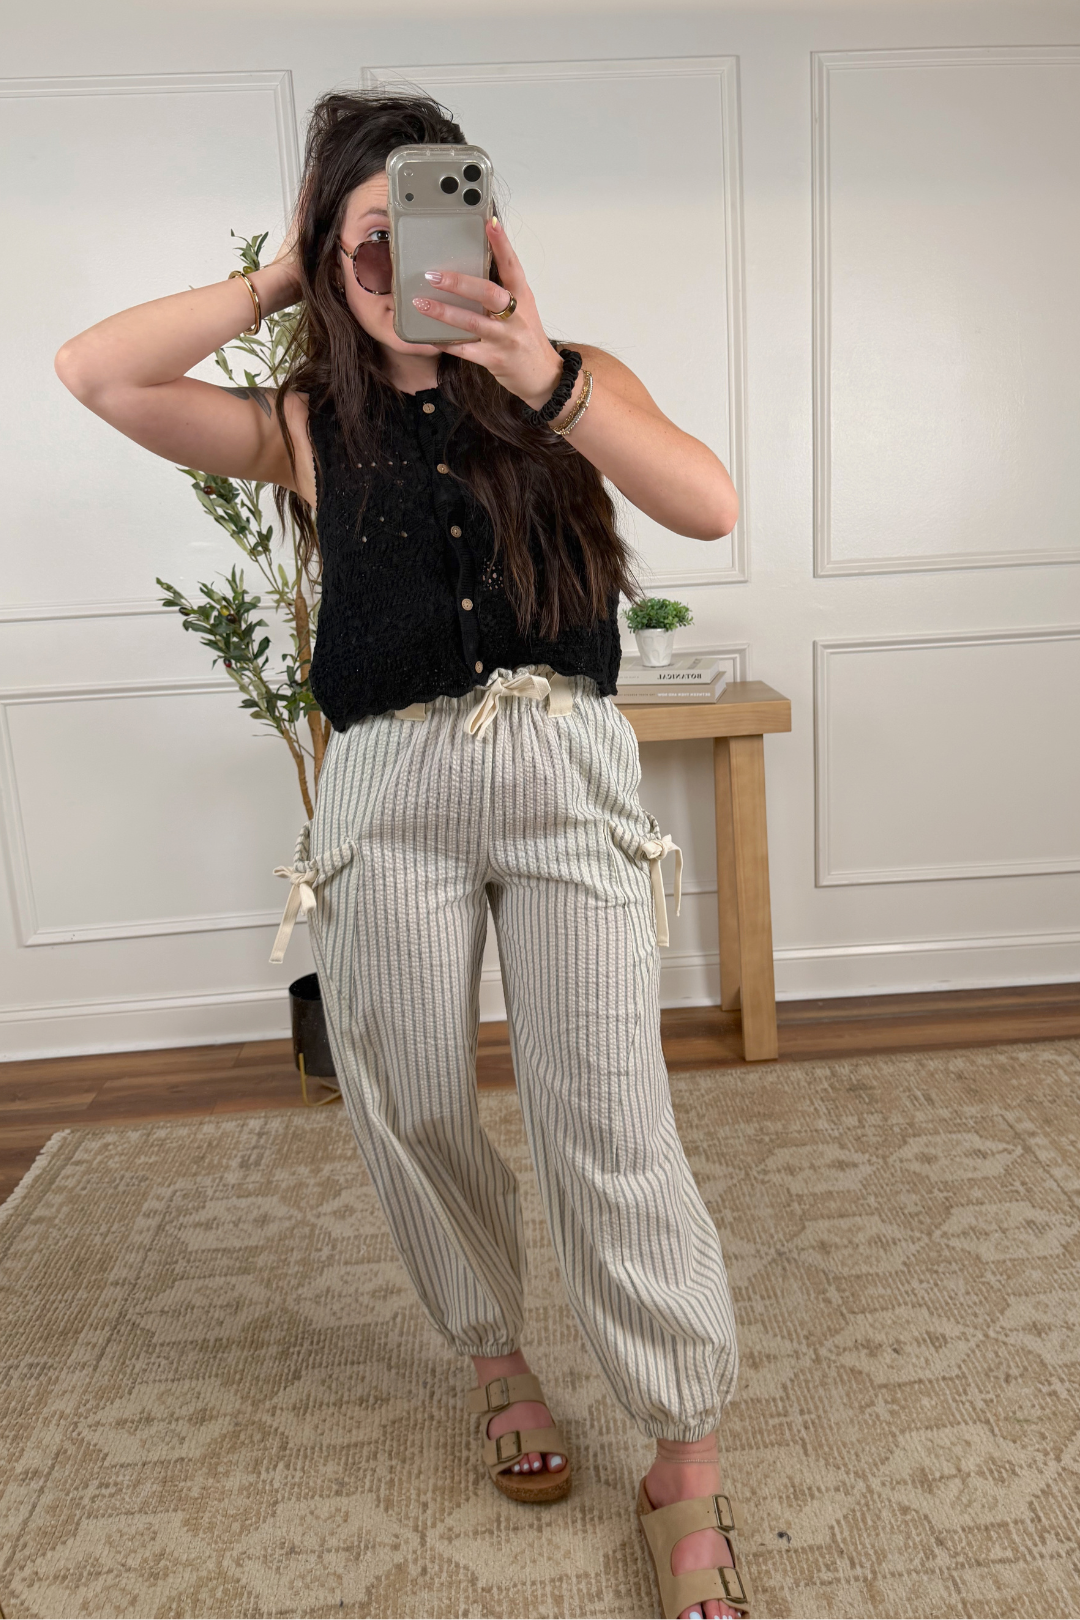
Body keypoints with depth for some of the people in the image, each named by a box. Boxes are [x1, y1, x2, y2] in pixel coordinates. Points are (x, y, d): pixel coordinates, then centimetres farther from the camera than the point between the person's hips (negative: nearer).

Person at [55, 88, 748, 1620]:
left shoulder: (572, 381, 8)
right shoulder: (309, 426, 9)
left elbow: (709, 504, -8)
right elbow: (95, 371, -2)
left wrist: (537, 370, -16)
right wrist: (275, 281, 3)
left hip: (569, 774, -1)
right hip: (391, 793, 2)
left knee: (609, 1124, -3)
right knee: (414, 1112, 10)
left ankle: (686, 1457, 14)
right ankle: (495, 1354, 38)